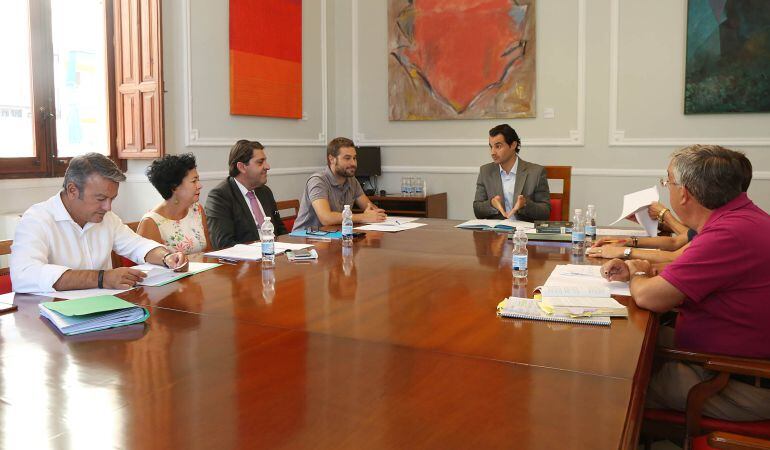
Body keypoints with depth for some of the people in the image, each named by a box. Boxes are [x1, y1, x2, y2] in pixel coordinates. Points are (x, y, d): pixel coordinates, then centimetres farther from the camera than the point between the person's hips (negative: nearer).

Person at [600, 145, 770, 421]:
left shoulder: (732, 234, -30)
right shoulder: (743, 216, 4)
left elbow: (648, 297, -28)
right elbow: (686, 258, 19)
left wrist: (636, 274, -4)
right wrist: (636, 264, 3)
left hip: (739, 389, -9)